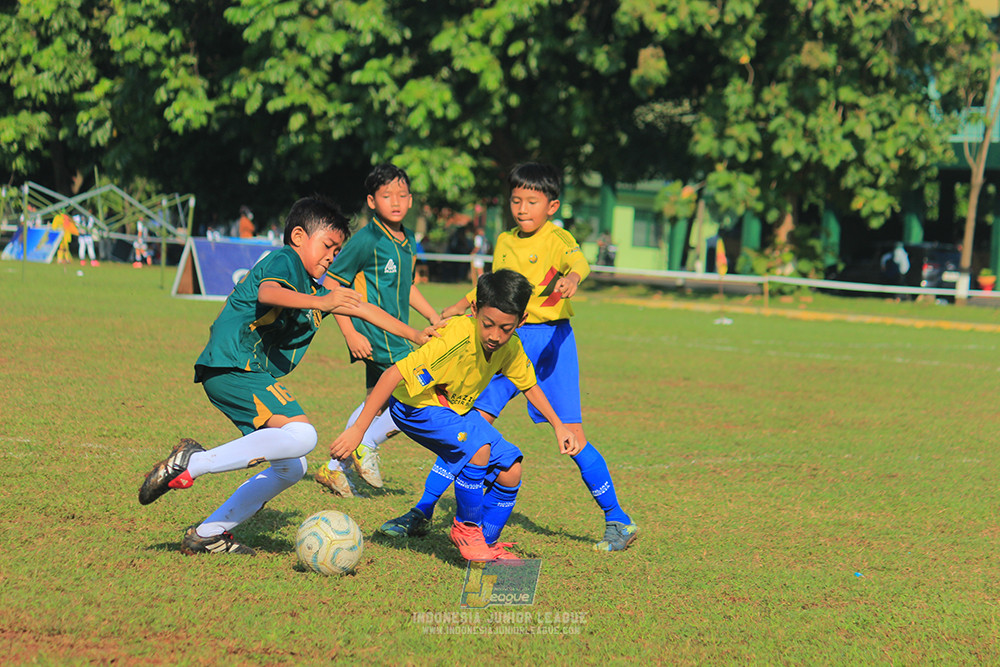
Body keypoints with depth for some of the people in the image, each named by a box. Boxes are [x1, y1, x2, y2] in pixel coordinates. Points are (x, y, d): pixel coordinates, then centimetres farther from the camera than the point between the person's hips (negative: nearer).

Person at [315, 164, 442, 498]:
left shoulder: (408, 241, 10)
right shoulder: (366, 241, -15)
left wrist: (435, 318, 19)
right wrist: (351, 335, -17)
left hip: (395, 336, 9)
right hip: (374, 337, -9)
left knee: (378, 404, 18)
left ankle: (334, 468, 28)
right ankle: (368, 444, -1)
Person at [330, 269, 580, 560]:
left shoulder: (510, 347, -14)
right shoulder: (457, 340, -36)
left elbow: (529, 385, 9)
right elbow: (394, 374, -37)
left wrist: (559, 426, 4)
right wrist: (357, 429, -39)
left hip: (455, 407, 7)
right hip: (415, 405, -7)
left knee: (510, 470, -5)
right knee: (478, 448, -30)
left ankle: (486, 542, 17)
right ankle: (466, 528, -8)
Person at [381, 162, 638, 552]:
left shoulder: (557, 239, -7)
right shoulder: (504, 243, 12)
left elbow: (578, 260, -30)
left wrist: (572, 276, -52)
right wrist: (464, 305, 23)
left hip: (551, 339, -5)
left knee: (572, 437, -7)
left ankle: (618, 520, 6)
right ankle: (423, 511, 6)